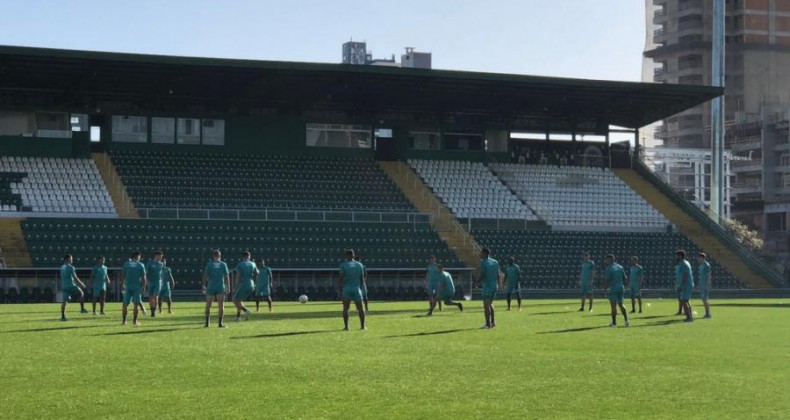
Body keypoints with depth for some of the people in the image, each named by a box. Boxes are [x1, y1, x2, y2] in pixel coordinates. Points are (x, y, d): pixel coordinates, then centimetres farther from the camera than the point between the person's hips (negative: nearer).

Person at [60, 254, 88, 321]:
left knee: (64, 301, 3)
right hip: (71, 285, -6)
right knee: (81, 293, 17)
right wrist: (81, 283, 0)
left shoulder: (62, 267, 13)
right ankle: (82, 309, 17)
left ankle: (63, 316, -4)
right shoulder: (70, 267, -10)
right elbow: (75, 277, -11)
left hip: (64, 286, 6)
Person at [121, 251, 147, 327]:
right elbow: (143, 277, -3)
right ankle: (135, 321, 0)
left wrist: (123, 285, 13)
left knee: (125, 304, 7)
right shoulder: (141, 265, 0)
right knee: (136, 304, 2)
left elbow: (122, 276, 5)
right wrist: (143, 287, 4)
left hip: (127, 286, 2)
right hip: (137, 287, -2)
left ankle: (124, 320, 6)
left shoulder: (126, 264, 6)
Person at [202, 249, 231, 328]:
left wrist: (203, 285, -1)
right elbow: (227, 276, -1)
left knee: (208, 305, 10)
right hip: (221, 287, -1)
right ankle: (221, 323, -5)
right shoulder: (223, 264, 3)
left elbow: (205, 276, -4)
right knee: (221, 305, 1)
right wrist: (228, 286, 5)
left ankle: (207, 322, 11)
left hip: (210, 287, 1)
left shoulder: (209, 264, 3)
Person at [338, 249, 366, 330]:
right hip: (356, 288, 2)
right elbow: (362, 279, 11)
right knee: (360, 308, 8)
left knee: (345, 308, 0)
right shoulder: (359, 265, 8)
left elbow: (340, 278, -8)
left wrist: (339, 290, -4)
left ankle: (346, 326, -5)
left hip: (346, 288, -2)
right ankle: (363, 326, 9)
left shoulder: (343, 265, -3)